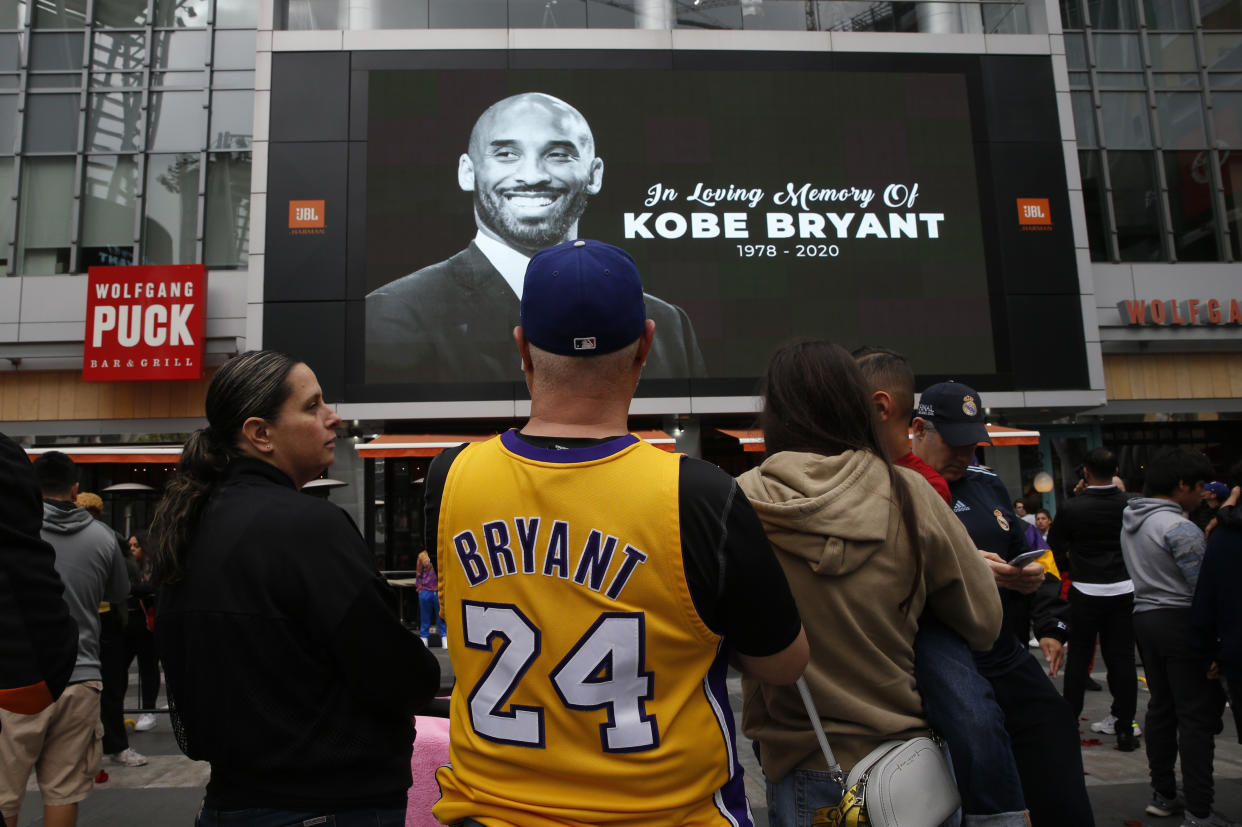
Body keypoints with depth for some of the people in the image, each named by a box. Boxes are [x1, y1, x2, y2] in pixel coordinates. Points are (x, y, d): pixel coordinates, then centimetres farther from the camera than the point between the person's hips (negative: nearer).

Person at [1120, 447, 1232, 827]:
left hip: (1144, 616, 9)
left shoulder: (1131, 519, 11)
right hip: (1181, 621, -8)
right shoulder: (1180, 528, -16)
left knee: (1161, 706, 16)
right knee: (1197, 716, -2)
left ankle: (1163, 794, 24)